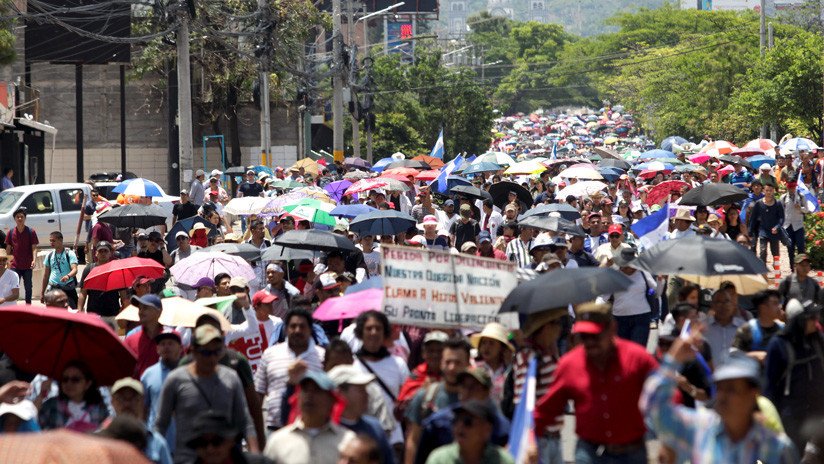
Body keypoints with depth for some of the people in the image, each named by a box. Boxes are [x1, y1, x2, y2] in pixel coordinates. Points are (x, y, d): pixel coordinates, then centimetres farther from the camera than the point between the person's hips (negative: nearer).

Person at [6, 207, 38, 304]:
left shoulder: (31, 232, -3)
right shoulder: (11, 232, 3)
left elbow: (34, 247, -7)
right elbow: (8, 248, 10)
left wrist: (34, 260, -20)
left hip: (27, 266, -1)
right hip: (15, 265, 1)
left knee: (28, 287, 8)